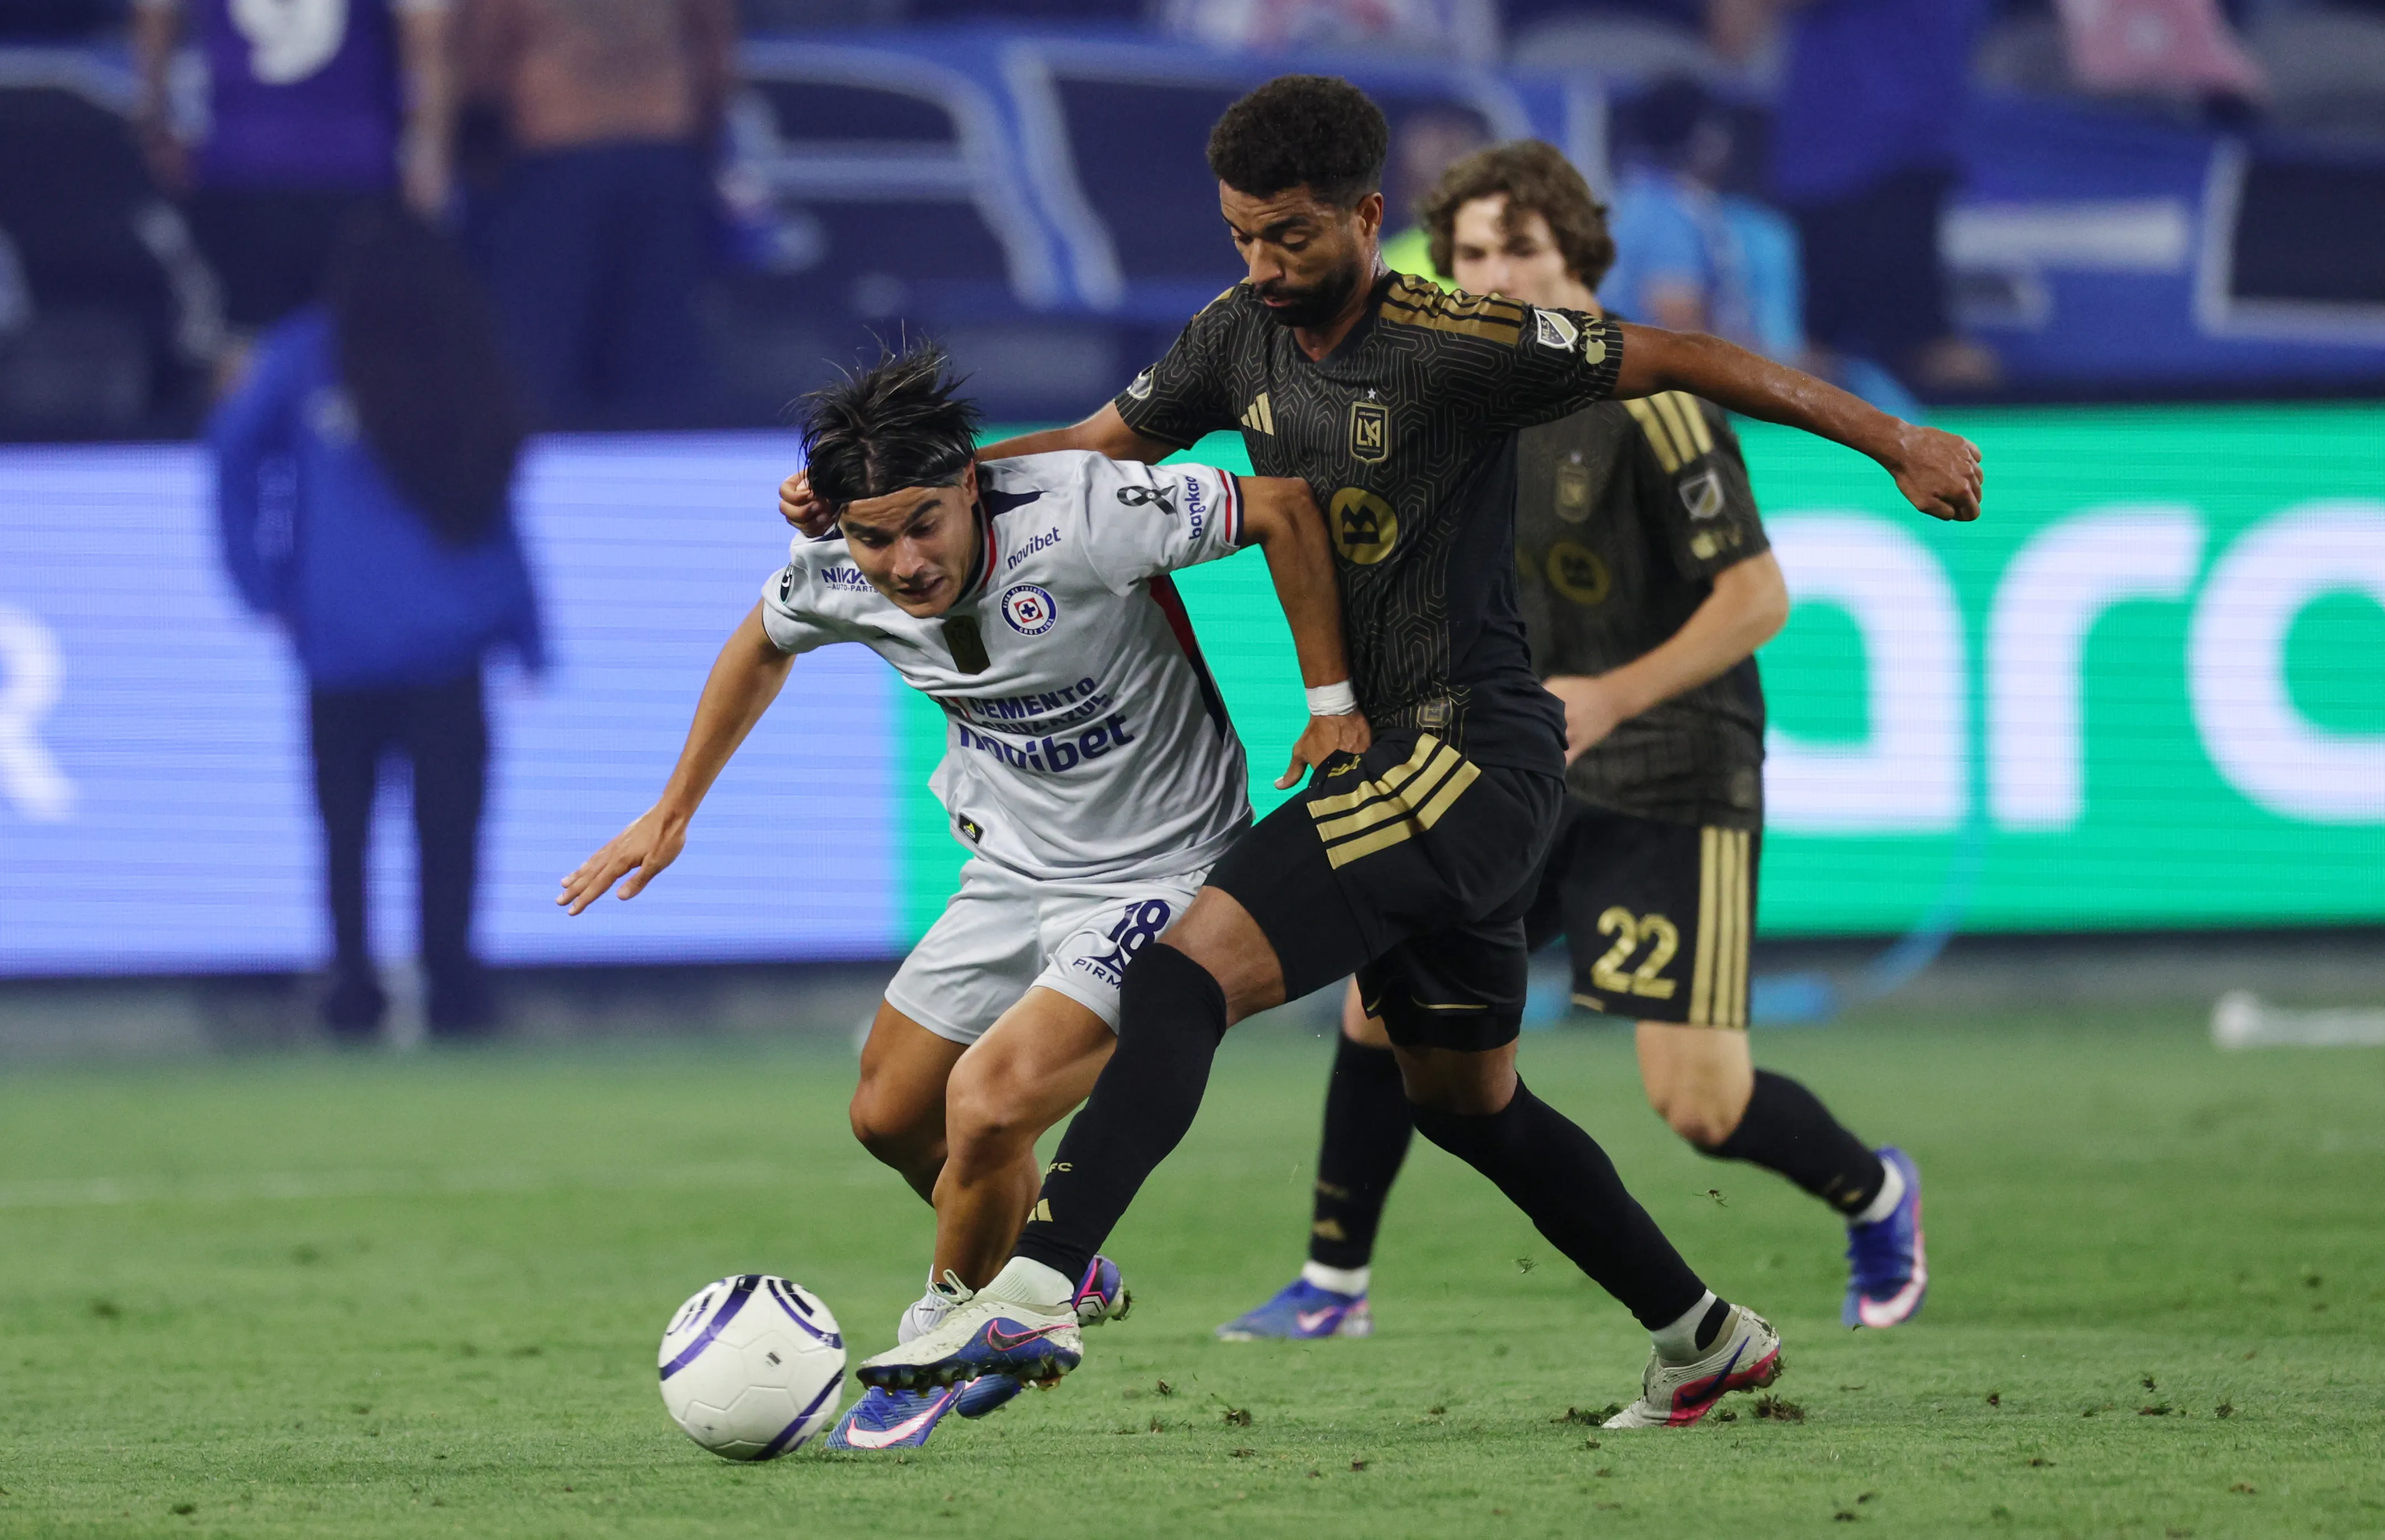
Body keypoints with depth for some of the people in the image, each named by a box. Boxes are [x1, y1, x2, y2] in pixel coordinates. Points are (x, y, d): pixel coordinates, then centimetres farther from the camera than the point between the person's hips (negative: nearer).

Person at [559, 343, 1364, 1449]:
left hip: (1159, 872, -7)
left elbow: (1283, 507, -19)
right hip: (1017, 865, 7)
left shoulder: (1077, 517, -32)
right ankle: (1061, 1282, 41)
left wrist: (1331, 700, -16)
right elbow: (763, 643, 11)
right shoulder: (837, 574, -14)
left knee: (988, 1105, -21)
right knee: (891, 1117, 13)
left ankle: (941, 1346, 8)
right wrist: (671, 815, 16)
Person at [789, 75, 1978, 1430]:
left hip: (1476, 751, -9)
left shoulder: (1455, 344, -15)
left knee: (1190, 969, -23)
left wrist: (1893, 442, -5)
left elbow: (1672, 362, -9)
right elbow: (1097, 449, 17)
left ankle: (1037, 1289, -33)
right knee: (1465, 1101, 20)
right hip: (1385, 752, 9)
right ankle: (1707, 1340, 34)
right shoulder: (1241, 338, 7)